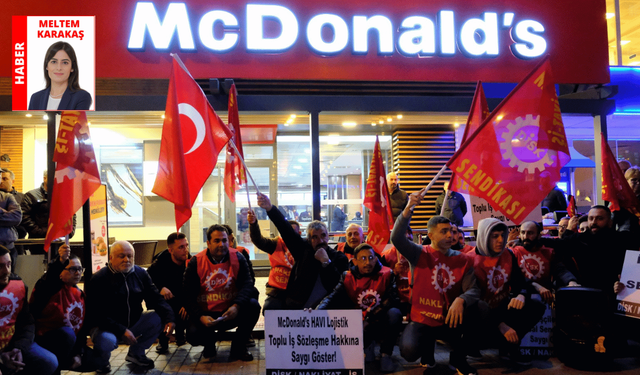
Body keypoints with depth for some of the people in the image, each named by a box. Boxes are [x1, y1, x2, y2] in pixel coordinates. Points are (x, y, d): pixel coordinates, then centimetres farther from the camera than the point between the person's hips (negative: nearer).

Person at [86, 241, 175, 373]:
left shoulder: (140, 273, 1)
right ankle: (101, 362, 3)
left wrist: (169, 318, -22)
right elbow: (96, 315, -19)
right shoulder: (99, 279, -14)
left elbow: (156, 299, -3)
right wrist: (121, 331, -29)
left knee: (159, 317, -17)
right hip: (106, 327, -5)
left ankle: (136, 353, 8)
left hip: (133, 324, 5)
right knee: (106, 341, -37)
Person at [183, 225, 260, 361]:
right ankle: (210, 342, 13)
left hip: (231, 312, 1)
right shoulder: (196, 262, -6)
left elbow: (247, 284, -12)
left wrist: (236, 306, -30)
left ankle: (238, 348, -4)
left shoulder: (237, 258, -4)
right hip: (206, 313, -1)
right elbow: (188, 295, -7)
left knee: (253, 306, -26)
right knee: (193, 335, -28)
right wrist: (201, 317, -23)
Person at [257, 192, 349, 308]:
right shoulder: (304, 250, 6)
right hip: (296, 308, 2)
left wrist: (326, 262, -12)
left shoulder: (339, 258, 3)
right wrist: (270, 208, -14)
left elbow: (341, 287, -7)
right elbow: (286, 230, -3)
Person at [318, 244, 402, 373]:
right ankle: (366, 345, 8)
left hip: (382, 323, -1)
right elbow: (334, 297, -16)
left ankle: (385, 354, -11)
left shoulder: (386, 274, -9)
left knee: (394, 313, -32)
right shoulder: (348, 277, -4)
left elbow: (393, 299, -20)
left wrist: (371, 315, -32)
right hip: (359, 325, 2)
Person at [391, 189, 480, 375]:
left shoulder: (463, 260, 2)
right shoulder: (419, 254, -5)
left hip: (450, 320, 2)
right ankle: (428, 346, 11)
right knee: (409, 351, -30)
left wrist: (461, 300, -32)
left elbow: (473, 289, -9)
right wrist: (408, 210, -36)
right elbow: (397, 238, -23)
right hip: (422, 320, -2)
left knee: (472, 306, -28)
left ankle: (458, 357, -3)